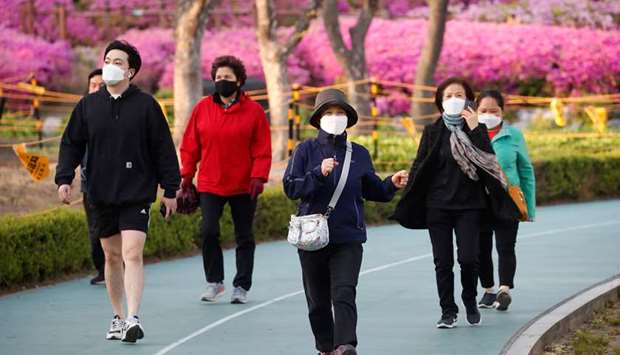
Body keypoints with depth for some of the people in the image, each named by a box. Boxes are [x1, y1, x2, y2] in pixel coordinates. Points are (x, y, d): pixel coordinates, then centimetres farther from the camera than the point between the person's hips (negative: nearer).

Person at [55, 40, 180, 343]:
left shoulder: (146, 105, -2)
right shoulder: (88, 105, 6)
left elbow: (163, 149, 1)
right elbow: (71, 144, 10)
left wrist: (170, 189, 0)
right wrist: (64, 178, -3)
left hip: (137, 194, -4)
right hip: (100, 194, 4)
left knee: (132, 253, -15)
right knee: (112, 256, 11)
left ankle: (133, 318, -18)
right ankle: (118, 318, 22)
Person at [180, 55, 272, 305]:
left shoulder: (254, 111, -2)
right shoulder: (202, 108, 4)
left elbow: (262, 149, -2)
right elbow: (190, 145, 8)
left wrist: (258, 177, -13)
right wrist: (186, 176, 4)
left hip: (244, 186, -1)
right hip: (210, 184, 1)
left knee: (244, 237, 6)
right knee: (209, 231, -8)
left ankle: (241, 287, 15)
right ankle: (214, 282, 8)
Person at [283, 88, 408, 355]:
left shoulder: (359, 154, 7)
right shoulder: (306, 150, 1)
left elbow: (372, 190, 16)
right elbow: (290, 187, -7)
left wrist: (391, 184, -3)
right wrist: (319, 173, -20)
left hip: (348, 238, 0)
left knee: (344, 295, -16)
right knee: (318, 300, 10)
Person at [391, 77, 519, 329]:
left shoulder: (476, 129, 5)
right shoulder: (433, 132, 6)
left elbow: (489, 161, -9)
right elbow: (419, 167, 7)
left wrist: (475, 129, -15)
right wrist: (408, 202, 3)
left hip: (469, 204, -1)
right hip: (437, 205, 1)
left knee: (468, 258, -10)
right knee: (443, 262, 0)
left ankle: (470, 302, 15)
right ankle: (448, 312, 10)